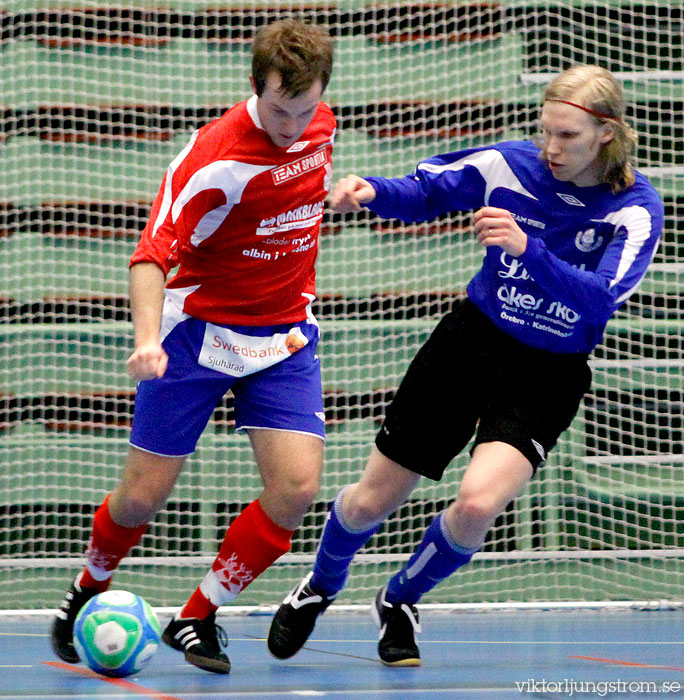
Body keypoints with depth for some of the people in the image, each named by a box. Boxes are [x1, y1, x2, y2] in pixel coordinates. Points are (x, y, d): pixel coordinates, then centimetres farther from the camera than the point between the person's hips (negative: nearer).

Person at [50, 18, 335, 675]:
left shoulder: (320, 126, -3)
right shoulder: (215, 154, -24)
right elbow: (152, 255, -28)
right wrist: (147, 341, -42)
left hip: (284, 337, 5)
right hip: (199, 331, -5)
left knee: (296, 486, -13)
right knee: (143, 497, -1)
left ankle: (197, 618, 4)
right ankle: (86, 592, 31)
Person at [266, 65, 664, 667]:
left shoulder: (637, 209, -16)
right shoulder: (511, 165, -11)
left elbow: (598, 299, -29)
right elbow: (423, 192, 4)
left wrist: (528, 249, -43)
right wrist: (373, 191, -18)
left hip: (548, 376, -2)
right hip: (469, 344, 2)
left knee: (478, 504, -24)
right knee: (372, 501, 6)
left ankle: (399, 602, 8)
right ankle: (317, 592, 40)